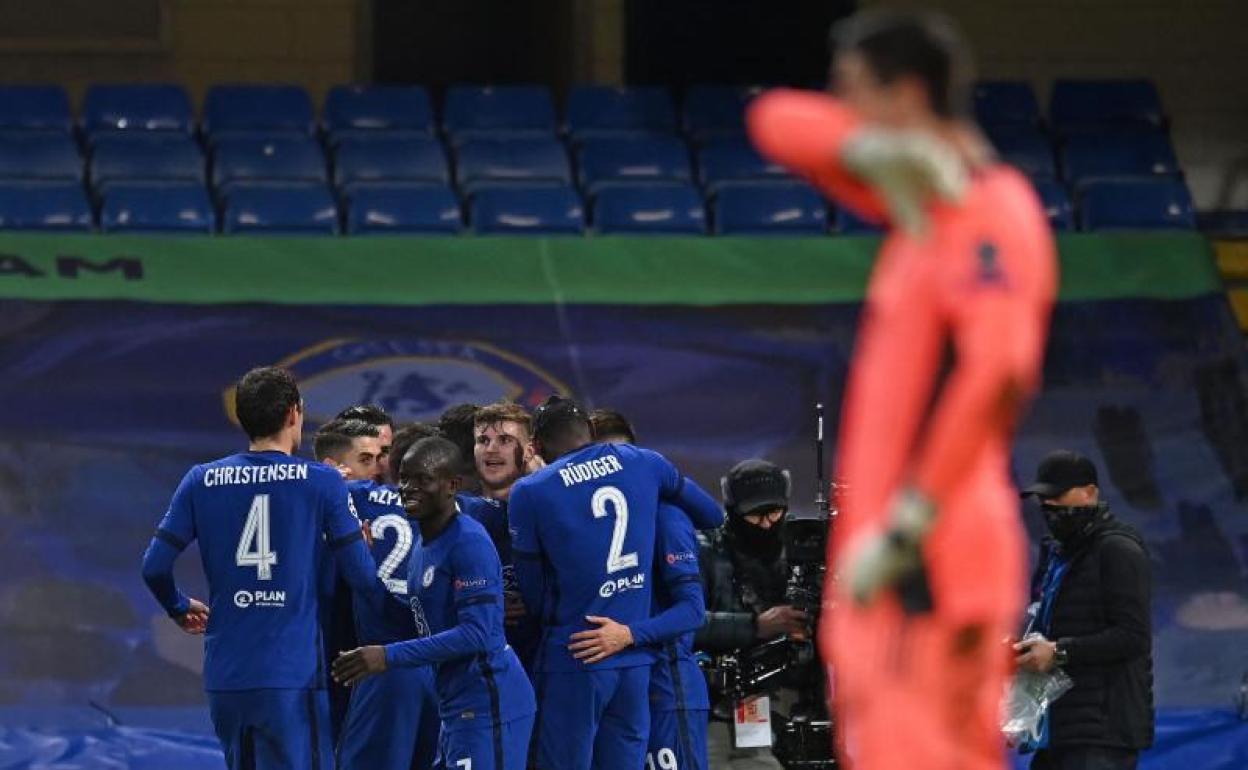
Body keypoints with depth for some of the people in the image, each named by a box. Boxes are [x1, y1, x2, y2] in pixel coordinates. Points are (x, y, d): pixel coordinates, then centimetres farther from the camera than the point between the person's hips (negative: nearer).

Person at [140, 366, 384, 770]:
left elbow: (154, 567, 4)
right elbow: (363, 577, -3)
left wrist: (180, 608, 24)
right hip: (291, 676, -4)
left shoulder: (201, 481, 5)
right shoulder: (321, 482, -4)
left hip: (223, 676, 4)